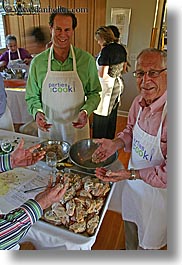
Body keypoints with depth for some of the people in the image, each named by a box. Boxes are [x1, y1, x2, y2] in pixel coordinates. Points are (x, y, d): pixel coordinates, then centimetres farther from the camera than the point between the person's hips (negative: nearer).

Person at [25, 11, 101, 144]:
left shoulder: (87, 60, -7)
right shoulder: (37, 62, -4)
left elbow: (94, 93, 0)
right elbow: (32, 96, 4)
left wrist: (86, 111, -18)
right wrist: (37, 111, -16)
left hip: (77, 127, 0)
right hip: (48, 128, 1)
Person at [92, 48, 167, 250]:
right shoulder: (139, 101, -11)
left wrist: (132, 174, -31)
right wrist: (116, 143, -11)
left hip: (157, 190, -6)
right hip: (133, 182, 7)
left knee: (148, 243, 22)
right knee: (130, 223, 32)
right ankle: (129, 252, 62)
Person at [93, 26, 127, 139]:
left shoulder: (106, 50, -19)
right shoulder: (121, 48, 6)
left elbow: (102, 74, -23)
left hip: (107, 86, -9)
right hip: (118, 85, 9)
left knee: (101, 117, 5)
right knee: (112, 116, 20)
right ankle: (110, 141, 35)